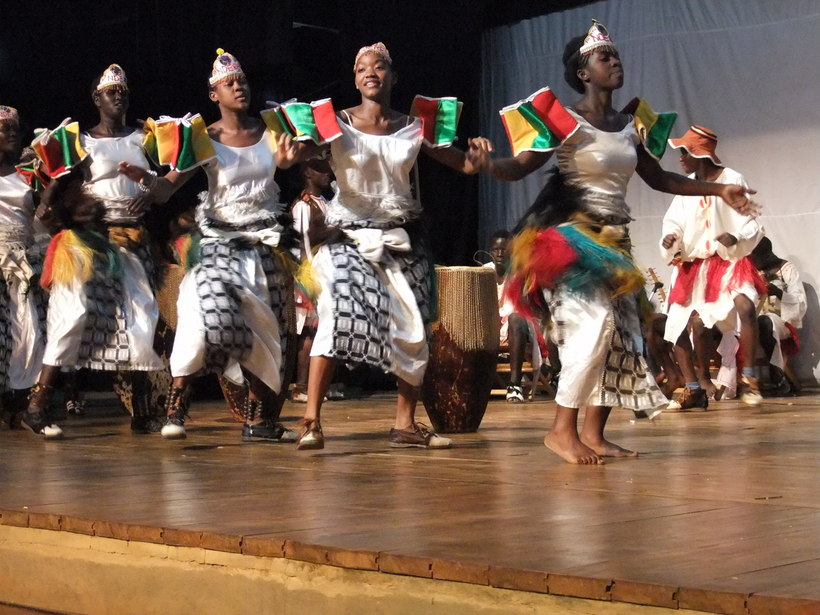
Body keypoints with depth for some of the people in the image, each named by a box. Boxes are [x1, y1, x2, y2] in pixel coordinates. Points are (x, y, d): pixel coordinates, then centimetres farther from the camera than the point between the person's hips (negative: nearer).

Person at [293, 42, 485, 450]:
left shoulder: (414, 128, 4)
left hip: (401, 239, 4)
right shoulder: (338, 125, -3)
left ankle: (405, 424, 18)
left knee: (412, 330, 4)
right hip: (349, 236, -4)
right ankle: (311, 421, -19)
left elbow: (465, 164, 2)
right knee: (338, 316, -21)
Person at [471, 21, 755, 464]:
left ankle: (593, 432, 9)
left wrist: (717, 190, 18)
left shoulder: (628, 127, 11)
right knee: (593, 322, -21)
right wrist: (489, 164, -37)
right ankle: (563, 429, -14)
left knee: (621, 331, 3)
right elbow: (520, 167, -15)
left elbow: (659, 179, 21)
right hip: (573, 233, -8)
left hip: (613, 238, 8)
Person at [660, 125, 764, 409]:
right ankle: (694, 390, 15)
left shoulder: (732, 180, -11)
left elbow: (751, 225, -9)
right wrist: (670, 239, -20)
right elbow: (674, 222, 2)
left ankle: (749, 379, -21)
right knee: (676, 325, 1)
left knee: (745, 306, -31)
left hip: (730, 260, -5)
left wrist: (736, 237, -30)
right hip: (694, 265, 5)